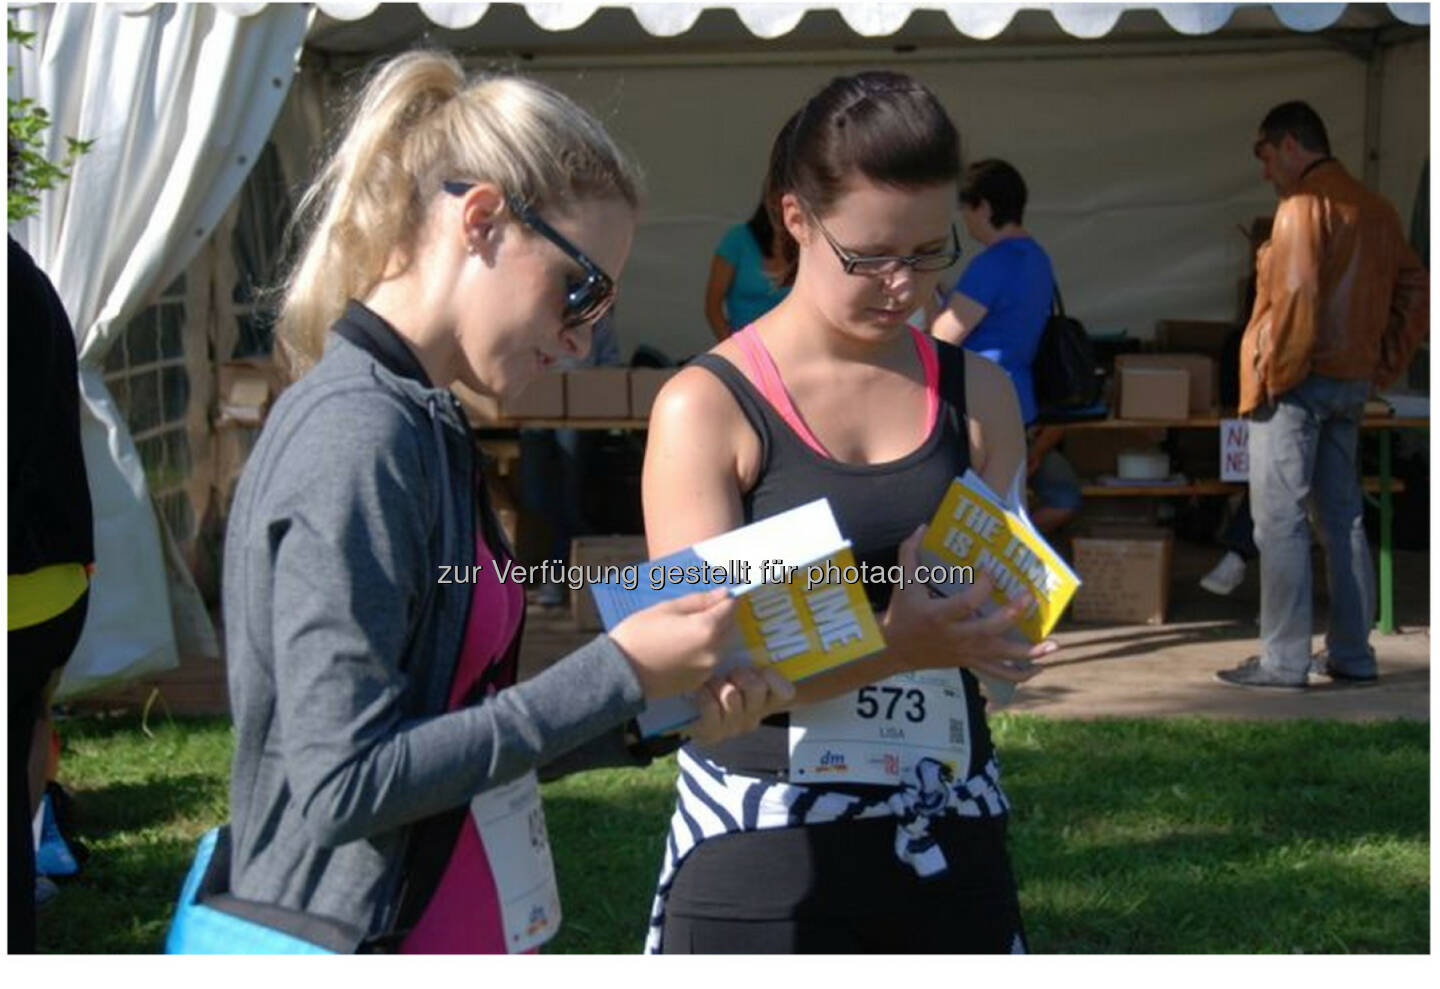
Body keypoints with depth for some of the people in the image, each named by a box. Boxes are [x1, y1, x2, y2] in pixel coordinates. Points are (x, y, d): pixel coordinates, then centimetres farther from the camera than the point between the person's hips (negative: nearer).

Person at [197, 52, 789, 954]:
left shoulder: (420, 427, 9)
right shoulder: (357, 437, -18)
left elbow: (454, 725, 10)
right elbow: (344, 783, -23)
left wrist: (651, 711, 1)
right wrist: (616, 673, -18)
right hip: (362, 935, -9)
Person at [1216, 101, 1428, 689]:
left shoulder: (1305, 204, -12)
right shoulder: (1375, 209, 13)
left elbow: (1295, 296, -20)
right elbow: (1415, 292, 15)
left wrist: (1268, 377, -14)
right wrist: (1385, 365, 15)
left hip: (1299, 381, -8)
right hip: (1352, 384, 8)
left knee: (1280, 520, -5)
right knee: (1343, 518, 12)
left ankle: (1284, 660, -6)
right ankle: (1352, 655, 15)